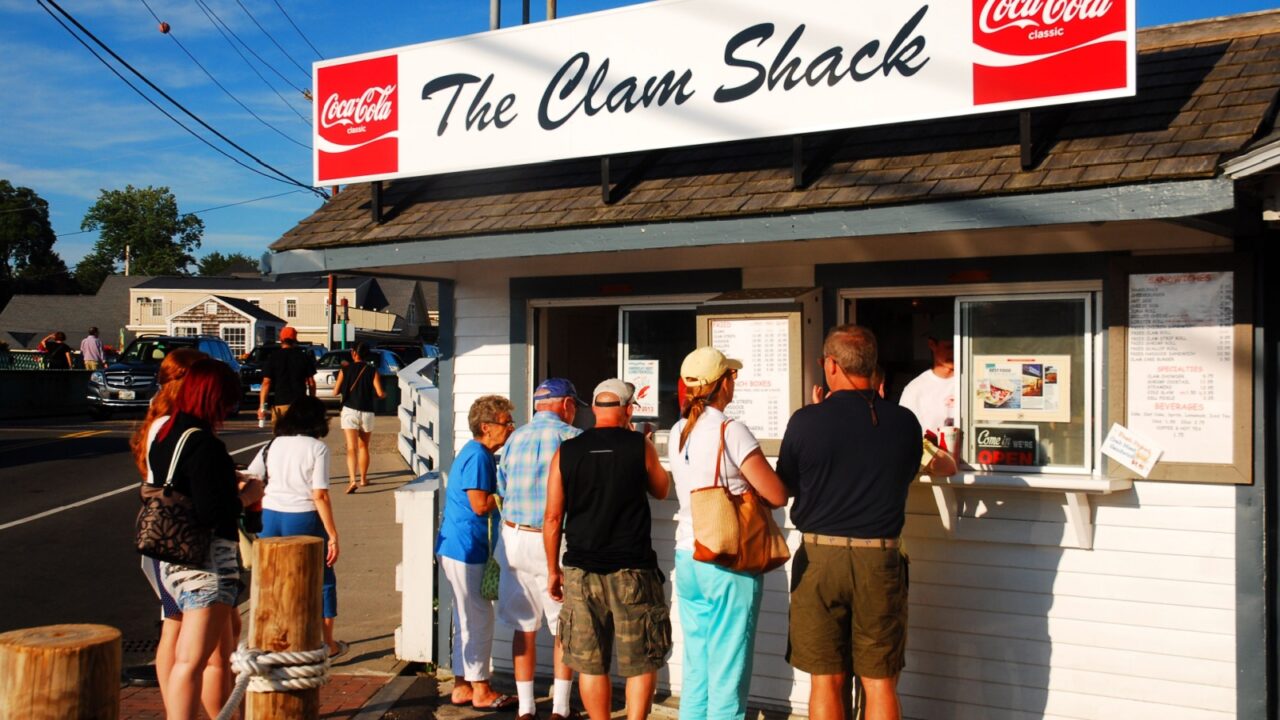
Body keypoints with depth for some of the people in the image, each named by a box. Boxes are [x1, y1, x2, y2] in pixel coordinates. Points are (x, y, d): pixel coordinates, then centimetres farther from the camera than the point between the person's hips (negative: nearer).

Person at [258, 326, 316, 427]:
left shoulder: (272, 358, 0)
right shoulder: (304, 357, 4)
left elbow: (266, 383, -5)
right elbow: (311, 383, 4)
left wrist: (262, 406, -5)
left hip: (280, 403, -1)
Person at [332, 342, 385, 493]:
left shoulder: (345, 370, -1)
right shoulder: (372, 371, -2)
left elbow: (335, 392, 0)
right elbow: (380, 393, -8)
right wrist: (384, 394, 15)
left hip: (349, 411, -1)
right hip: (367, 412, 1)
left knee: (351, 448, -8)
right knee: (363, 447, 18)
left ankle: (352, 480, -25)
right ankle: (363, 479, 29)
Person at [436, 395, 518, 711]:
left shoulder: (478, 453, 15)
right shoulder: (478, 456, -18)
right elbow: (481, 505, -22)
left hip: (460, 547, 11)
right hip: (465, 549, -11)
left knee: (469, 619, 16)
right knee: (478, 618, -2)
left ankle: (463, 685, 24)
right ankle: (480, 690, 8)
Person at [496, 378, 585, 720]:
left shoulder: (514, 438, 8)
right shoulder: (572, 437, -8)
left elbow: (502, 491, 11)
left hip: (514, 539, 5)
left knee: (524, 627, 13)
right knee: (564, 628, 8)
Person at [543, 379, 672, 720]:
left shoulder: (566, 452, 1)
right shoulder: (640, 446, -3)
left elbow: (552, 518, 3)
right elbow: (661, 490, 15)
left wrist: (553, 570, 12)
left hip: (581, 570, 2)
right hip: (632, 570, -2)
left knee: (591, 664, 10)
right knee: (641, 663, 8)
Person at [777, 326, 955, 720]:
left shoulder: (806, 421, -9)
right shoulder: (904, 422, -2)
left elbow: (785, 486, 4)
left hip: (820, 557, -1)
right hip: (880, 558, 2)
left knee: (825, 681, 9)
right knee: (880, 683, 9)